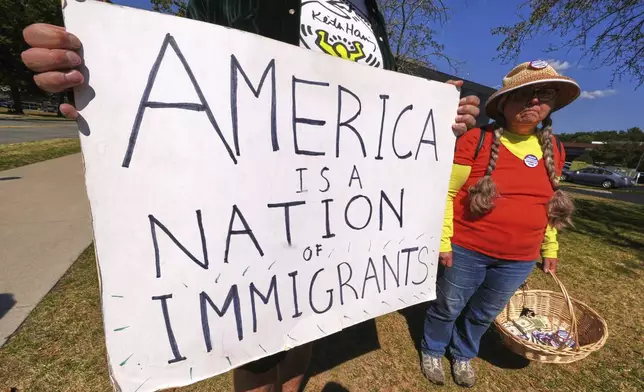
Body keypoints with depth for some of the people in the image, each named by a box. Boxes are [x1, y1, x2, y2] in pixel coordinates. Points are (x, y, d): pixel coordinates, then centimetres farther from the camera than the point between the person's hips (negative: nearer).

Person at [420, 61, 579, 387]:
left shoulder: (553, 149, 4)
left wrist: (550, 248, 16)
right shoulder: (477, 140, -14)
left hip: (519, 259, 5)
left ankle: (464, 354, 51)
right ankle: (432, 350, 44)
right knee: (448, 308, 16)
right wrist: (443, 241, -16)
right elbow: (446, 193, -14)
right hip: (466, 250, -5)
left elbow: (547, 203, 14)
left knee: (484, 314, 24)